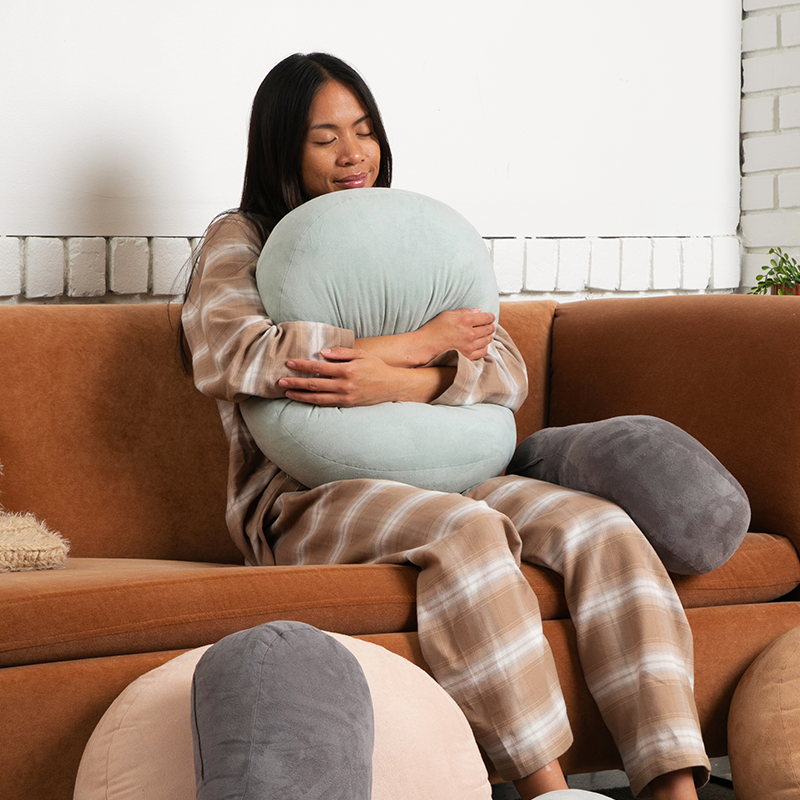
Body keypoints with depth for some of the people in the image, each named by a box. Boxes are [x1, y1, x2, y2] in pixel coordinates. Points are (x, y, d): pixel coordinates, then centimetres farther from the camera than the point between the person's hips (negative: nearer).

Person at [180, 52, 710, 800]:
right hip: (302, 498, -4)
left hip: (441, 476, 5)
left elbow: (507, 371, 7)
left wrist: (395, 381, -17)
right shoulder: (240, 238, 10)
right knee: (465, 530, -35)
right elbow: (229, 357, -13)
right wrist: (421, 343, -9)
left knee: (604, 528, -21)